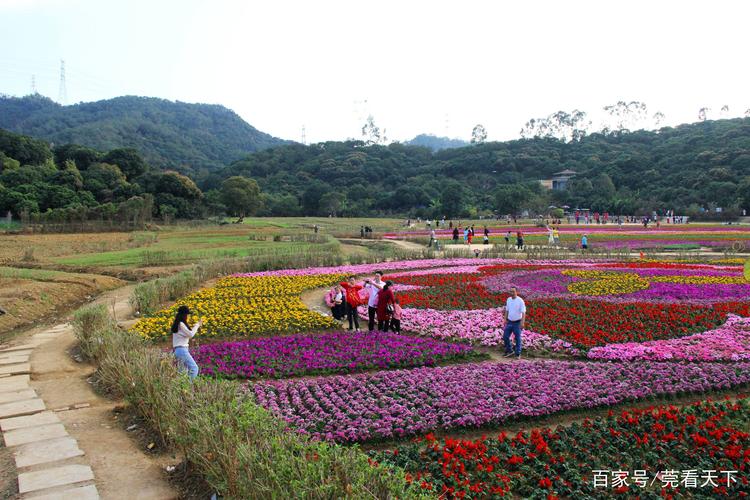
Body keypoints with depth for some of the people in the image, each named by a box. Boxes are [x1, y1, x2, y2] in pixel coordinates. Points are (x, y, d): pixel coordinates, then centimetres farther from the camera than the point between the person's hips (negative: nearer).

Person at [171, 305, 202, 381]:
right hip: (182, 349, -10)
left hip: (177, 350, 10)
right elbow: (190, 334, -13)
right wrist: (197, 325, -3)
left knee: (184, 371, 12)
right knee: (194, 368, -11)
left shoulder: (177, 324, 16)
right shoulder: (181, 324, -13)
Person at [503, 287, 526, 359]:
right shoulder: (508, 300, 3)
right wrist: (505, 320, 9)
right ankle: (509, 351, 20)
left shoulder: (520, 301, -15)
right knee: (505, 337, 4)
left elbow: (523, 313, -17)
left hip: (517, 323, -5)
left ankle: (518, 354, 14)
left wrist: (522, 323, -24)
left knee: (517, 339, 3)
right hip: (509, 322, 5)